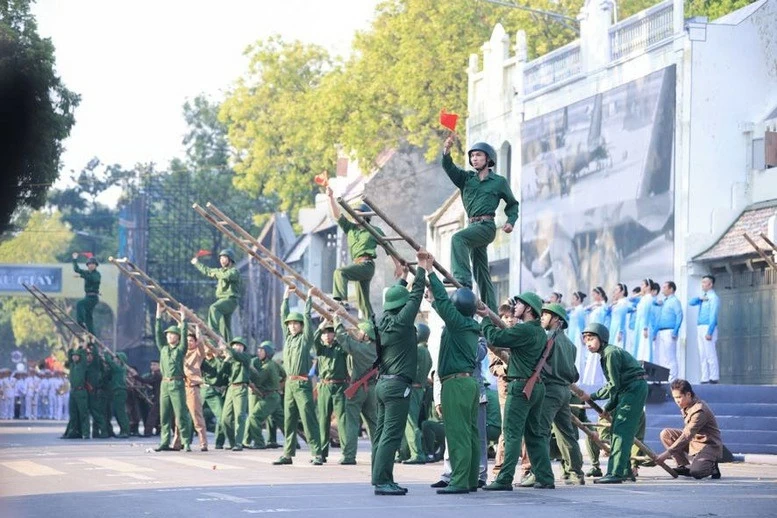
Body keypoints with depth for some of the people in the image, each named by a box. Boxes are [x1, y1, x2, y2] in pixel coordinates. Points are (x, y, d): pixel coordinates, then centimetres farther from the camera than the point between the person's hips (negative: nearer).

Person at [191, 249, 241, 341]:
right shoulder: (222, 271, 22)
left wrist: (215, 273, -15)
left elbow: (227, 276, -28)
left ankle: (214, 330, -45)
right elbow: (207, 271, 36)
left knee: (213, 308, -34)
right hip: (222, 299, 9)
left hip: (230, 299, -9)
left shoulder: (234, 271, -5)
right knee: (225, 327, 5)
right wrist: (197, 263, 45)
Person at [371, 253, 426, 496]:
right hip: (398, 385, -9)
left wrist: (403, 277, 40)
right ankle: (382, 480, -13)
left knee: (382, 433, 8)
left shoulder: (384, 320, 9)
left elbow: (396, 296, 27)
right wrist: (421, 267, 6)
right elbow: (416, 294, -5)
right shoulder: (401, 321, -11)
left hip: (384, 383, 9)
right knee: (391, 435, -10)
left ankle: (381, 479, 10)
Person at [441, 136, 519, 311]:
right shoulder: (466, 178, 15)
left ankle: (461, 278, -44)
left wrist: (511, 221, 0)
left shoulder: (499, 181, 7)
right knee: (482, 275, 6)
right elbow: (448, 167, -1)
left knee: (458, 238, -32)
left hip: (486, 226, -6)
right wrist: (447, 150, -20)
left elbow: (512, 204, 17)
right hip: (473, 225, 6)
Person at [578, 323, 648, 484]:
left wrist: (592, 397, -11)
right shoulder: (606, 354, 17)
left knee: (621, 430, -16)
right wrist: (609, 407, 15)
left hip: (634, 389, -11)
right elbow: (616, 384, 20)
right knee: (617, 429, 13)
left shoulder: (611, 353, -15)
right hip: (628, 390, 11)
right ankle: (625, 470, 19)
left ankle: (615, 473, -22)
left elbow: (613, 385, -17)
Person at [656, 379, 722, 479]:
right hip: (694, 440, 9)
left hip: (709, 445, -9)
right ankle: (685, 466, -1)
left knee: (695, 472, -32)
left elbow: (687, 435, -31)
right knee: (665, 434, -6)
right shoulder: (685, 407, 2)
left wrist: (668, 453, -34)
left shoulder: (699, 410, -26)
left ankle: (711, 467, 4)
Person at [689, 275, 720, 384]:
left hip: (708, 327, -9)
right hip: (700, 327, 9)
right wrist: (700, 298, -4)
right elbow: (691, 302, 15)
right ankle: (705, 378, 7)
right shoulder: (703, 297, 17)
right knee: (702, 356, 6)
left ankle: (714, 378, -10)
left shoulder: (713, 298, -8)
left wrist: (709, 332, -20)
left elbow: (713, 316, -14)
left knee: (710, 354, -10)